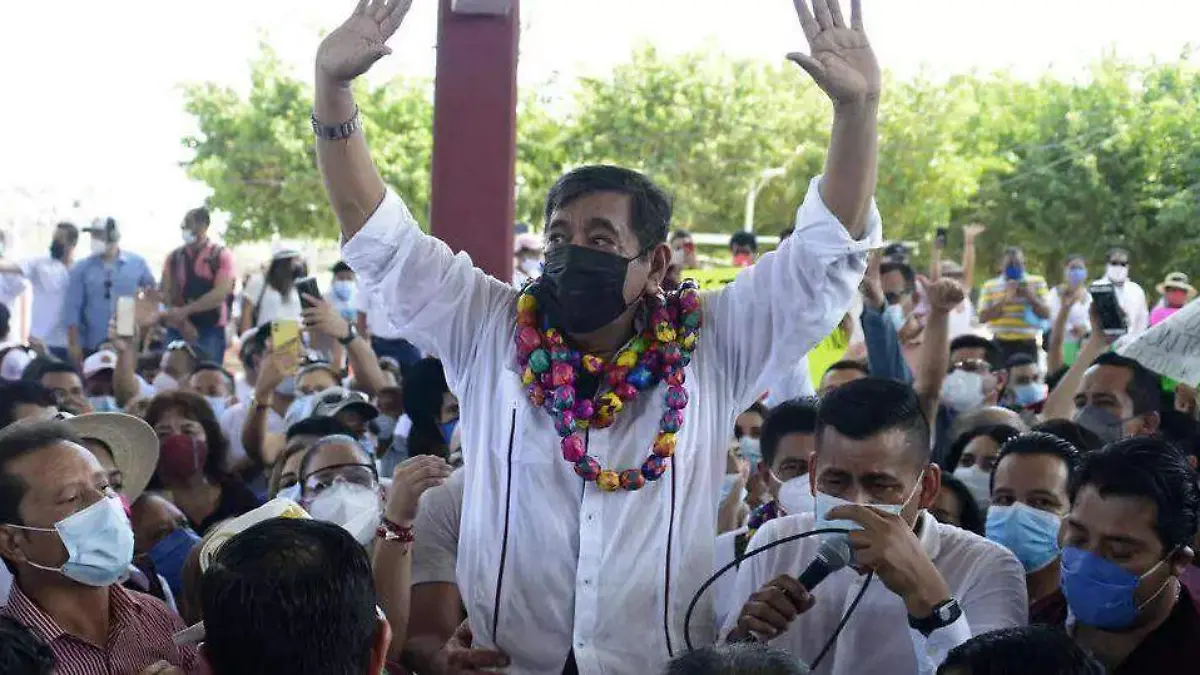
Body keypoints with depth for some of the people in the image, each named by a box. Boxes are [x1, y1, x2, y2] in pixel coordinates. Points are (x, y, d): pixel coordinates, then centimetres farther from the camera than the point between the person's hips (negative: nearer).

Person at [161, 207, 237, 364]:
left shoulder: (221, 256, 0)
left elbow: (220, 293, -11)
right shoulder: (174, 257, 10)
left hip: (211, 331, -3)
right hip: (177, 330, 3)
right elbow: (167, 294, 5)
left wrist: (185, 311, -15)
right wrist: (183, 323, -10)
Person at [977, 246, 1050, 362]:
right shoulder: (990, 286, 6)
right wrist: (1004, 300, -14)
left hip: (1027, 344, 0)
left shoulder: (1037, 282, 7)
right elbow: (983, 317, -3)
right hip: (1001, 344, 0)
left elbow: (1046, 314, 2)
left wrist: (1030, 297, -14)